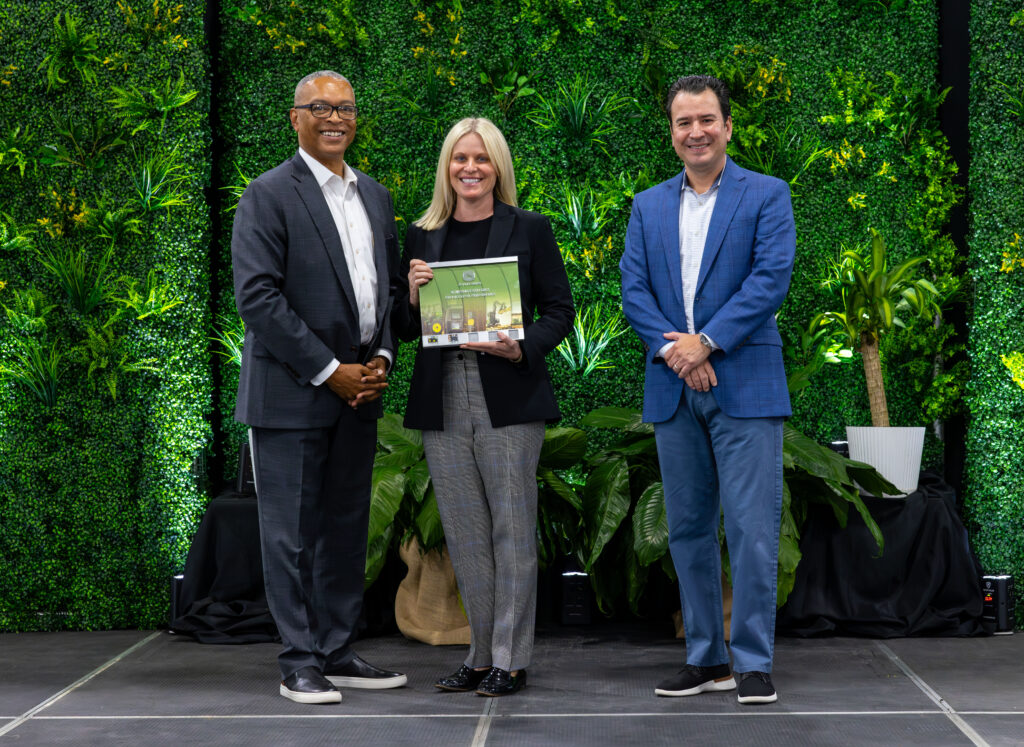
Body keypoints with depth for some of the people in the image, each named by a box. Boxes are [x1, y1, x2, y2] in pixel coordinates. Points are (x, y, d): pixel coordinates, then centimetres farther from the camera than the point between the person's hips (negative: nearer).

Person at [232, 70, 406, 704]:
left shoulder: (375, 197, 14)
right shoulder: (269, 195, -6)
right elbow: (257, 296, -14)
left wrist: (382, 358, 1)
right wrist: (328, 371, -14)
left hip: (359, 390, 6)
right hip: (292, 392, -6)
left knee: (347, 527, 11)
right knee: (292, 532, 0)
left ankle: (338, 652, 20)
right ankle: (300, 661, 8)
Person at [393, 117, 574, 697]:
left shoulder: (529, 230, 3)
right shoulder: (422, 236, 11)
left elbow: (560, 311, 2)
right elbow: (405, 329, 13)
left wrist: (521, 348, -14)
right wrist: (413, 293, -7)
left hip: (509, 398, -3)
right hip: (442, 401, 3)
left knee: (512, 528, -2)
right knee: (465, 534, 9)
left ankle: (510, 660, 7)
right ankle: (481, 655, 19)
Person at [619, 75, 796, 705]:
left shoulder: (767, 195, 3)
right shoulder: (648, 206, 14)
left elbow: (771, 279, -9)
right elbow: (633, 289, 5)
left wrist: (706, 342, -15)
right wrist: (672, 350, -12)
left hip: (745, 386, -4)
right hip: (674, 391, 4)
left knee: (752, 529, -6)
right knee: (688, 529, 9)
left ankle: (753, 662, 2)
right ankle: (706, 659, 18)